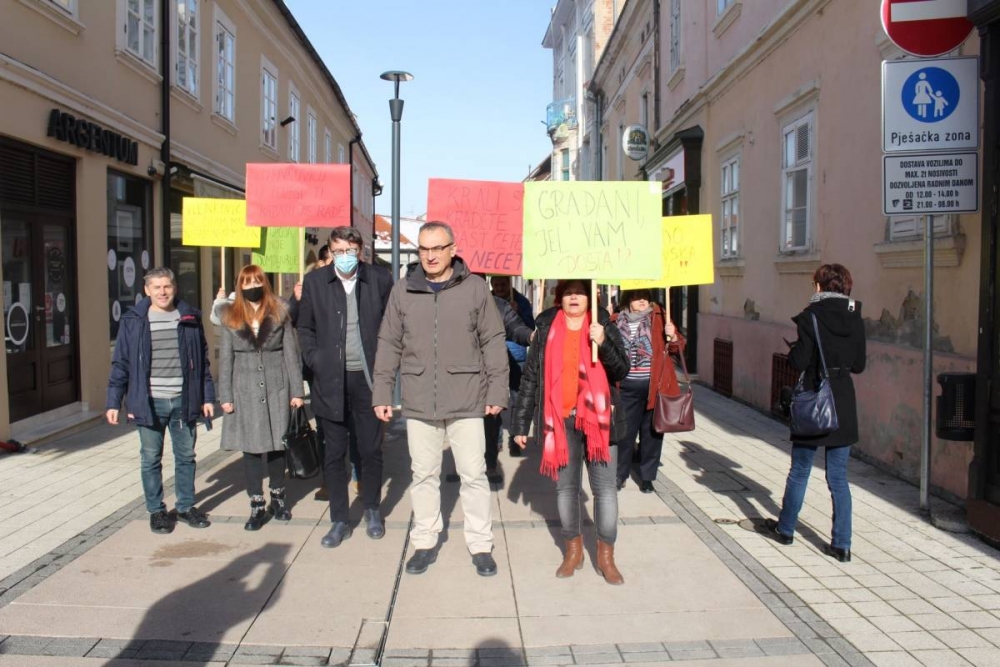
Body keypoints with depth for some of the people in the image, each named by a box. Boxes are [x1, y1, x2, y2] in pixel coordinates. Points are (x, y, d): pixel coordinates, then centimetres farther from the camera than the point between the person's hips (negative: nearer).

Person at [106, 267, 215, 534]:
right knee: (151, 459, 9)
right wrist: (113, 401, -3)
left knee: (186, 456, 11)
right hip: (149, 402, -1)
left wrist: (207, 397, 4)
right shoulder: (133, 321, 0)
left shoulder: (190, 318, 3)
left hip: (183, 401, 1)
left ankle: (186, 506, 26)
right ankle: (156, 510, 23)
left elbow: (202, 360, 7)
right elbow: (121, 363, 1)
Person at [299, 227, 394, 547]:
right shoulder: (315, 281, 3)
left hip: (368, 378, -1)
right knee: (334, 454, 8)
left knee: (371, 450, 9)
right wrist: (314, 360, -1)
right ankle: (339, 520, 20)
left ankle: (372, 511, 29)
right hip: (330, 380, 1)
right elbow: (305, 328, 10)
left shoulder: (380, 279, -2)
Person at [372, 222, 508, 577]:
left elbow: (493, 342, 1)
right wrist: (382, 393, 6)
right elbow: (389, 345, 8)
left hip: (466, 401, -2)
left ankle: (481, 545, 21)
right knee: (423, 475, 13)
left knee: (474, 475, 6)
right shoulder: (403, 290, 4)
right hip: (418, 402, 2)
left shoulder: (475, 287, -2)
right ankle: (425, 542, 28)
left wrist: (497, 390, -3)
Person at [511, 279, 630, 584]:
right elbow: (530, 378, 4)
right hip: (560, 421, 1)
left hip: (598, 419, -1)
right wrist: (520, 423, 2)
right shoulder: (546, 329, 3)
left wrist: (603, 343, -21)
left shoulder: (605, 326, 2)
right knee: (565, 488, 10)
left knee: (605, 488, 3)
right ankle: (573, 550, 26)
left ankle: (606, 556, 16)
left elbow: (621, 371, -4)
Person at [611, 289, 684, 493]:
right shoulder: (616, 321, 5)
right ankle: (620, 474, 24)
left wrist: (673, 337, -19)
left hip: (654, 386, 0)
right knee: (624, 431, 7)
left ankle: (647, 476, 21)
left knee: (651, 432, 7)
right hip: (627, 387, 1)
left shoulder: (659, 318, 2)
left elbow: (678, 348, 0)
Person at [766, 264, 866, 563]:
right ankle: (842, 544, 12)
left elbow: (799, 361, -14)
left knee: (800, 471, 12)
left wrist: (793, 351, 6)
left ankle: (786, 528, 27)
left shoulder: (811, 316, -12)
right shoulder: (855, 319, 3)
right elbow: (859, 364, 7)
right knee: (839, 477, 10)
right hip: (844, 406, 4)